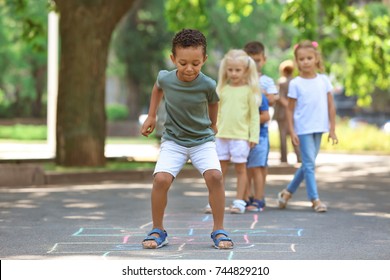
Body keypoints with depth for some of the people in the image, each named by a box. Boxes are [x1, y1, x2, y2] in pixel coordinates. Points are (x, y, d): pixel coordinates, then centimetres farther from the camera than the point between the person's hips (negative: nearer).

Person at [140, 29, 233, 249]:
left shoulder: (207, 85, -17)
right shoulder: (165, 78, -13)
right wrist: (151, 116, 14)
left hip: (203, 140, -1)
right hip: (173, 140, 1)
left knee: (215, 176, -23)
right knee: (161, 179, -20)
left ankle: (219, 230, -8)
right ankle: (158, 231, -1)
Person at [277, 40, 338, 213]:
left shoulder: (324, 80, 4)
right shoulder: (295, 84, -4)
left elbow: (330, 106, 7)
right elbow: (290, 109, 0)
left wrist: (332, 129, 4)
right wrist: (292, 132, -6)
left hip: (319, 128, 4)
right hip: (303, 129, -4)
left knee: (308, 164, 11)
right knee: (309, 164, -6)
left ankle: (288, 192, 26)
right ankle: (315, 199, -3)